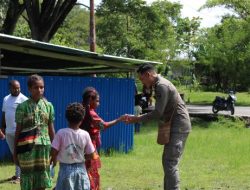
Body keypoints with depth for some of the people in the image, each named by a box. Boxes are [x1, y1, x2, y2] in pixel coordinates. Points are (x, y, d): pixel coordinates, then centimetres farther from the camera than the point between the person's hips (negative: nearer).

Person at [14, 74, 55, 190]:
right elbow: (18, 130, 0)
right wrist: (15, 151, 0)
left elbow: (51, 129, 10)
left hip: (44, 146, 3)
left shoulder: (48, 106, 4)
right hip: (27, 147, -3)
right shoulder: (22, 107, -5)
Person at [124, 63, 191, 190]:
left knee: (170, 163, -12)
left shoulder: (162, 86, -16)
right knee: (167, 161, 14)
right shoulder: (159, 84, 15)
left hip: (179, 127, -10)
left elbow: (158, 113, -20)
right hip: (175, 127, 10)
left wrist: (136, 119, -13)